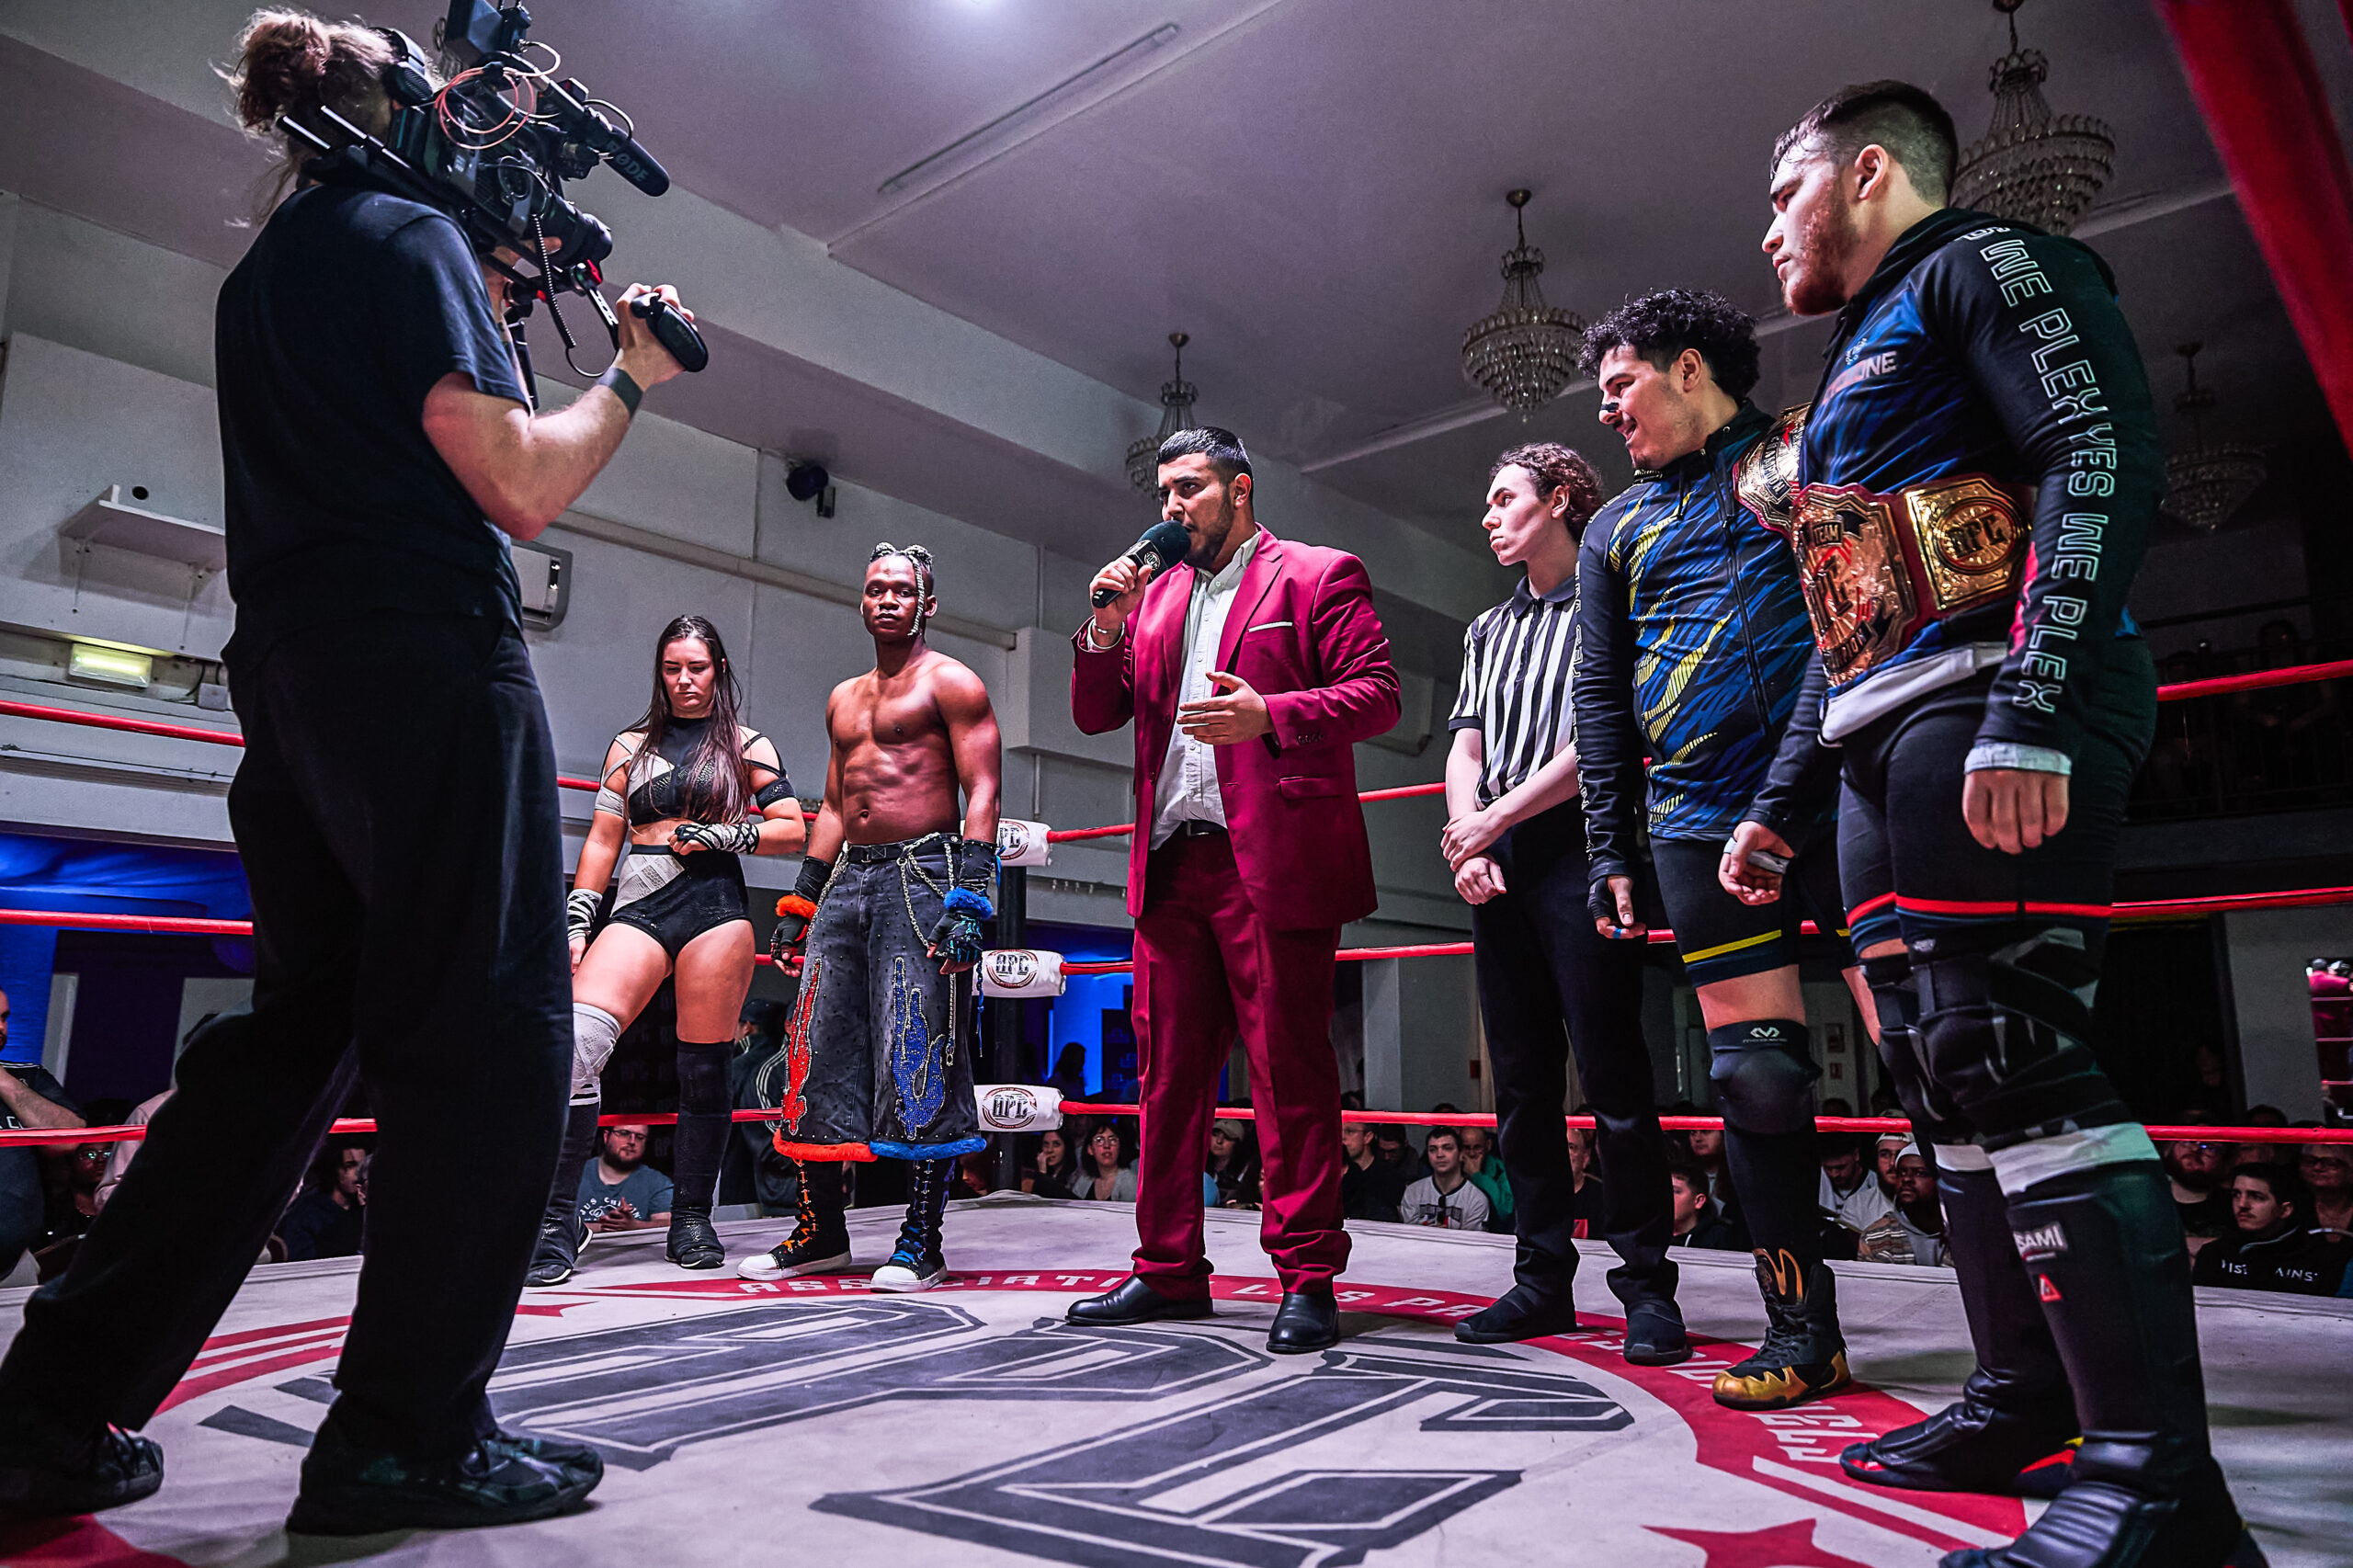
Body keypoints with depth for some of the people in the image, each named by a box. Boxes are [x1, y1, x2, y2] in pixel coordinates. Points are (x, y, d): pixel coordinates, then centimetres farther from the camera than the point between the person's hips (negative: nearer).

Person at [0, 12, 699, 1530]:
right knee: (490, 1034, -5)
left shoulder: (262, 272, 24)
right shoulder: (412, 234, -2)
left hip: (289, 678, 9)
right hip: (429, 664, -9)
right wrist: (629, 379, 5)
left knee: (295, 1030, 12)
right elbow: (518, 488, -10)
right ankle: (407, 1437, -2)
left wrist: (492, 310, 27)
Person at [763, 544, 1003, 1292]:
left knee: (918, 1062, -7)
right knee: (820, 1054, 6)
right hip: (847, 879, 7)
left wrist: (969, 899, -19)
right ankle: (822, 1229, 17)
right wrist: (799, 902, 17)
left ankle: (922, 1243, 0)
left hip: (922, 878, -7)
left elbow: (981, 793, -8)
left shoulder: (950, 683, 1)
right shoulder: (843, 699, 22)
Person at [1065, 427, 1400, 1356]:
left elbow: (1376, 694, -5)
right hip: (1171, 864, 6)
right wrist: (1106, 629, 2)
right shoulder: (1154, 594, 22)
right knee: (1167, 1075, 9)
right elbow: (1095, 715, 18)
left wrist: (1269, 713, -18)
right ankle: (1169, 1272, 19)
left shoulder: (1317, 576, 5)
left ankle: (1307, 1280, 6)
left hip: (1274, 862, -6)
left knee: (1290, 1075, -3)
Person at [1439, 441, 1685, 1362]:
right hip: (1496, 864, 7)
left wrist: (1497, 816, -12)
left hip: (1578, 848, -6)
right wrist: (1467, 839, -4)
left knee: (1610, 1073, -7)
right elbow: (1466, 750, 14)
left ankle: (1646, 1284, 2)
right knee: (1522, 1080, 7)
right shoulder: (1488, 631, 23)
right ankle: (1543, 1277, 14)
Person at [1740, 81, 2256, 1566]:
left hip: (1994, 712, -9)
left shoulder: (1982, 264, 4)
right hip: (1890, 748, 9)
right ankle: (2027, 1399, 16)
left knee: (2007, 1050, -17)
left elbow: (2107, 457, -13)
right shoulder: (1859, 372, 30)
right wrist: (1778, 805, 25)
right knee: (1941, 1063, 7)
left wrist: (2031, 706, -26)